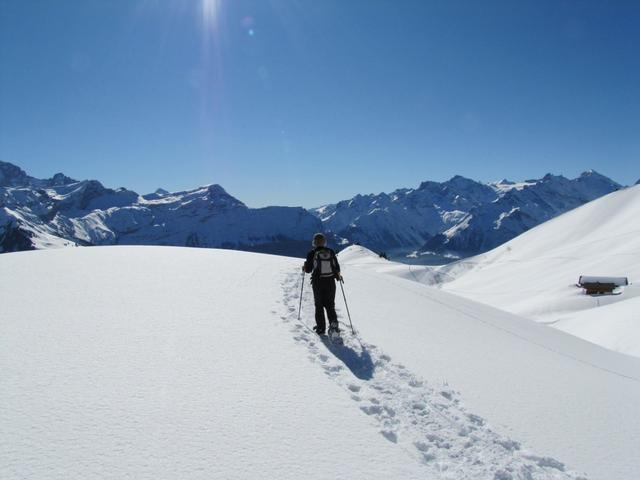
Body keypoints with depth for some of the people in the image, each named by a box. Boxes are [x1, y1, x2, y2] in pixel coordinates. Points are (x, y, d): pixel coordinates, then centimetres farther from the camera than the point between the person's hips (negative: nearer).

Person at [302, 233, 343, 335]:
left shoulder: (312, 254, -9)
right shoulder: (331, 252, -1)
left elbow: (308, 270, -3)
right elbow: (337, 268, 3)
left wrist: (304, 267, 19)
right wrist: (338, 275, 23)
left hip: (318, 282, -2)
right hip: (330, 282, 2)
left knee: (319, 305, 11)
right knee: (330, 304, 13)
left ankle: (320, 328, 9)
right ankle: (333, 322, -8)